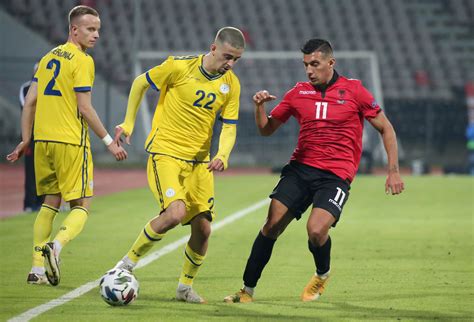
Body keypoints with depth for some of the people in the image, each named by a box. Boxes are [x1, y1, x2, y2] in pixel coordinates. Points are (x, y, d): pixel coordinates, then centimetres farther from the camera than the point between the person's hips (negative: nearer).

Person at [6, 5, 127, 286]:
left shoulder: (49, 57, 14)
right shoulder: (82, 61, -8)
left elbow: (30, 102, 14)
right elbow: (84, 108, -12)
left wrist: (26, 140, 19)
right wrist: (109, 141, -6)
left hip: (43, 140, 7)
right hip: (71, 142, -7)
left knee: (50, 203, 16)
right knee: (81, 206, 0)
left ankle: (37, 269, 10)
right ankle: (56, 247, -27)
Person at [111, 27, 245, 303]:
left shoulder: (231, 84, 1)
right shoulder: (179, 67, -13)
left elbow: (229, 127, 3)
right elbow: (140, 84, 2)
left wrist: (222, 156, -17)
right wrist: (128, 124, 6)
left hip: (199, 161, 5)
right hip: (166, 153, -5)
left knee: (203, 227, 0)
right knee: (175, 213, -25)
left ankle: (186, 287, 22)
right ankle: (128, 263, -7)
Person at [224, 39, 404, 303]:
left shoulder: (353, 90, -1)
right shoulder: (298, 93, 8)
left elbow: (385, 128, 4)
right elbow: (266, 129, 16)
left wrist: (394, 170, -2)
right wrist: (260, 106, -5)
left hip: (336, 175, -4)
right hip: (300, 167, 4)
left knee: (316, 230, -23)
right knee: (272, 225, -10)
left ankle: (323, 274, 10)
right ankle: (248, 290, 0)